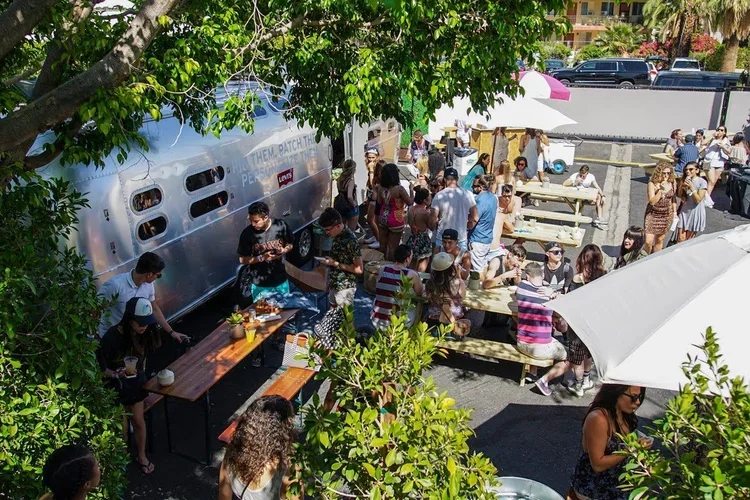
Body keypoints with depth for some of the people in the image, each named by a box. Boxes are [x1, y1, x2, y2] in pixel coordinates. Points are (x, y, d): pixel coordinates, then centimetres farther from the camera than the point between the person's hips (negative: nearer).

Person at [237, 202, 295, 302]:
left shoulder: (281, 226, -14)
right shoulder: (247, 233, -17)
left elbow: (290, 245, 3)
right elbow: (242, 260, -8)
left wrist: (284, 251, -19)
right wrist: (261, 258, -23)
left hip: (281, 281, 2)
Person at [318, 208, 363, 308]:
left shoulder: (350, 241, -26)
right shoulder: (338, 235, 0)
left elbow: (359, 269, -24)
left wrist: (335, 264, -24)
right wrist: (330, 259, 2)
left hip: (345, 286, -8)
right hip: (335, 283, 8)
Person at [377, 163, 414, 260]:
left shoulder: (381, 188, -5)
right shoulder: (399, 189, -21)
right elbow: (410, 203, -14)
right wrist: (411, 190, -1)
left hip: (383, 218, 6)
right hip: (396, 220, -6)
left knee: (383, 244, 16)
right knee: (393, 247, 5)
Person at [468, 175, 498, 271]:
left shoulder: (481, 201, -22)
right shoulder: (493, 197, 5)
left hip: (478, 241, -9)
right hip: (488, 239, 9)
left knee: (477, 270, 0)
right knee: (484, 266, 17)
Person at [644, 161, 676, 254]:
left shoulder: (673, 183, -4)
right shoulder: (652, 184, -14)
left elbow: (673, 199, 10)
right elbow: (652, 201, -20)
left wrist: (675, 212, 10)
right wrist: (661, 190, -28)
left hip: (667, 215, 3)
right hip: (653, 214, -3)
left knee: (660, 240, 13)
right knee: (648, 241, -8)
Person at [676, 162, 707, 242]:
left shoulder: (702, 182, -12)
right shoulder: (684, 180, 2)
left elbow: (698, 200, -15)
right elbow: (681, 197, 4)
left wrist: (691, 187, -23)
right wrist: (683, 188, -13)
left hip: (695, 213, -3)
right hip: (684, 212, 3)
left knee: (689, 240, 9)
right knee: (681, 239, 0)